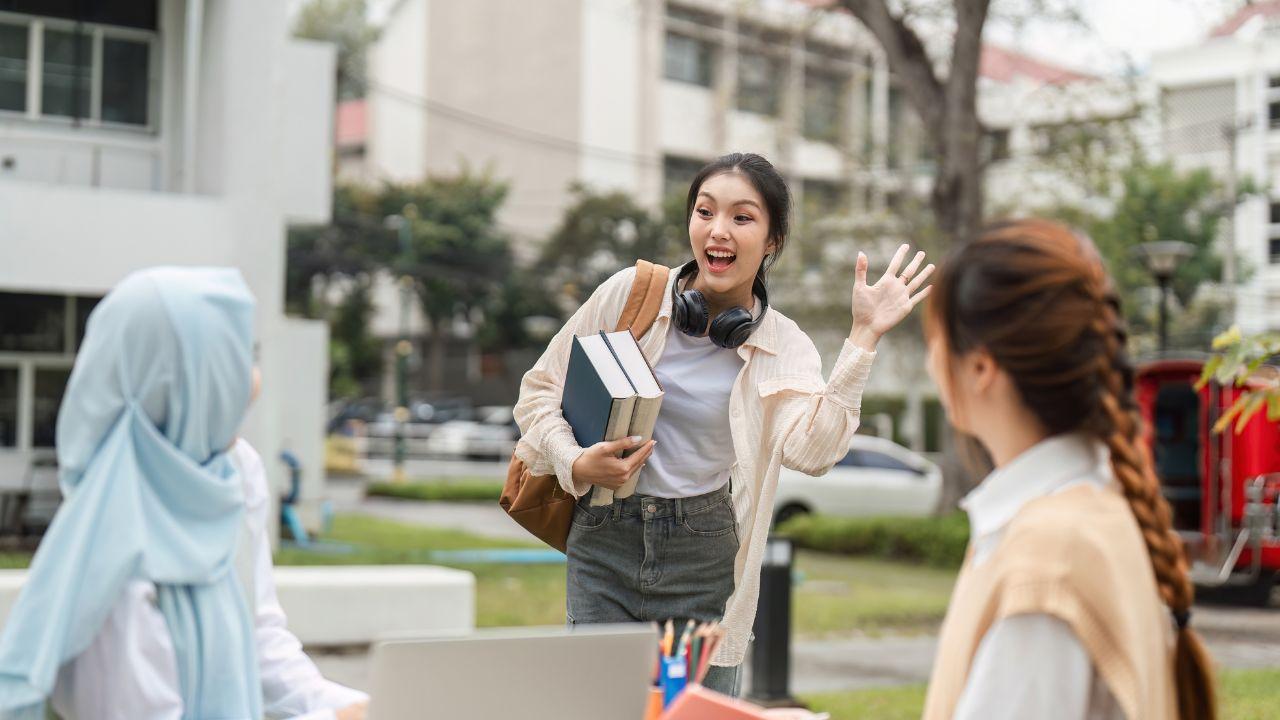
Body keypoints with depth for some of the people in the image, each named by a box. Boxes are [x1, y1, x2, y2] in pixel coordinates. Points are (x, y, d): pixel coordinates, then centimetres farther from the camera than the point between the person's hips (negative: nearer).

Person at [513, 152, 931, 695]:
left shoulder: (783, 347, 0)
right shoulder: (631, 293, -1)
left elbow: (810, 450, -19)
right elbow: (541, 387, 7)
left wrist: (863, 337, -20)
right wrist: (575, 465, -11)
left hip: (705, 556, 0)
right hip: (605, 545, 0)